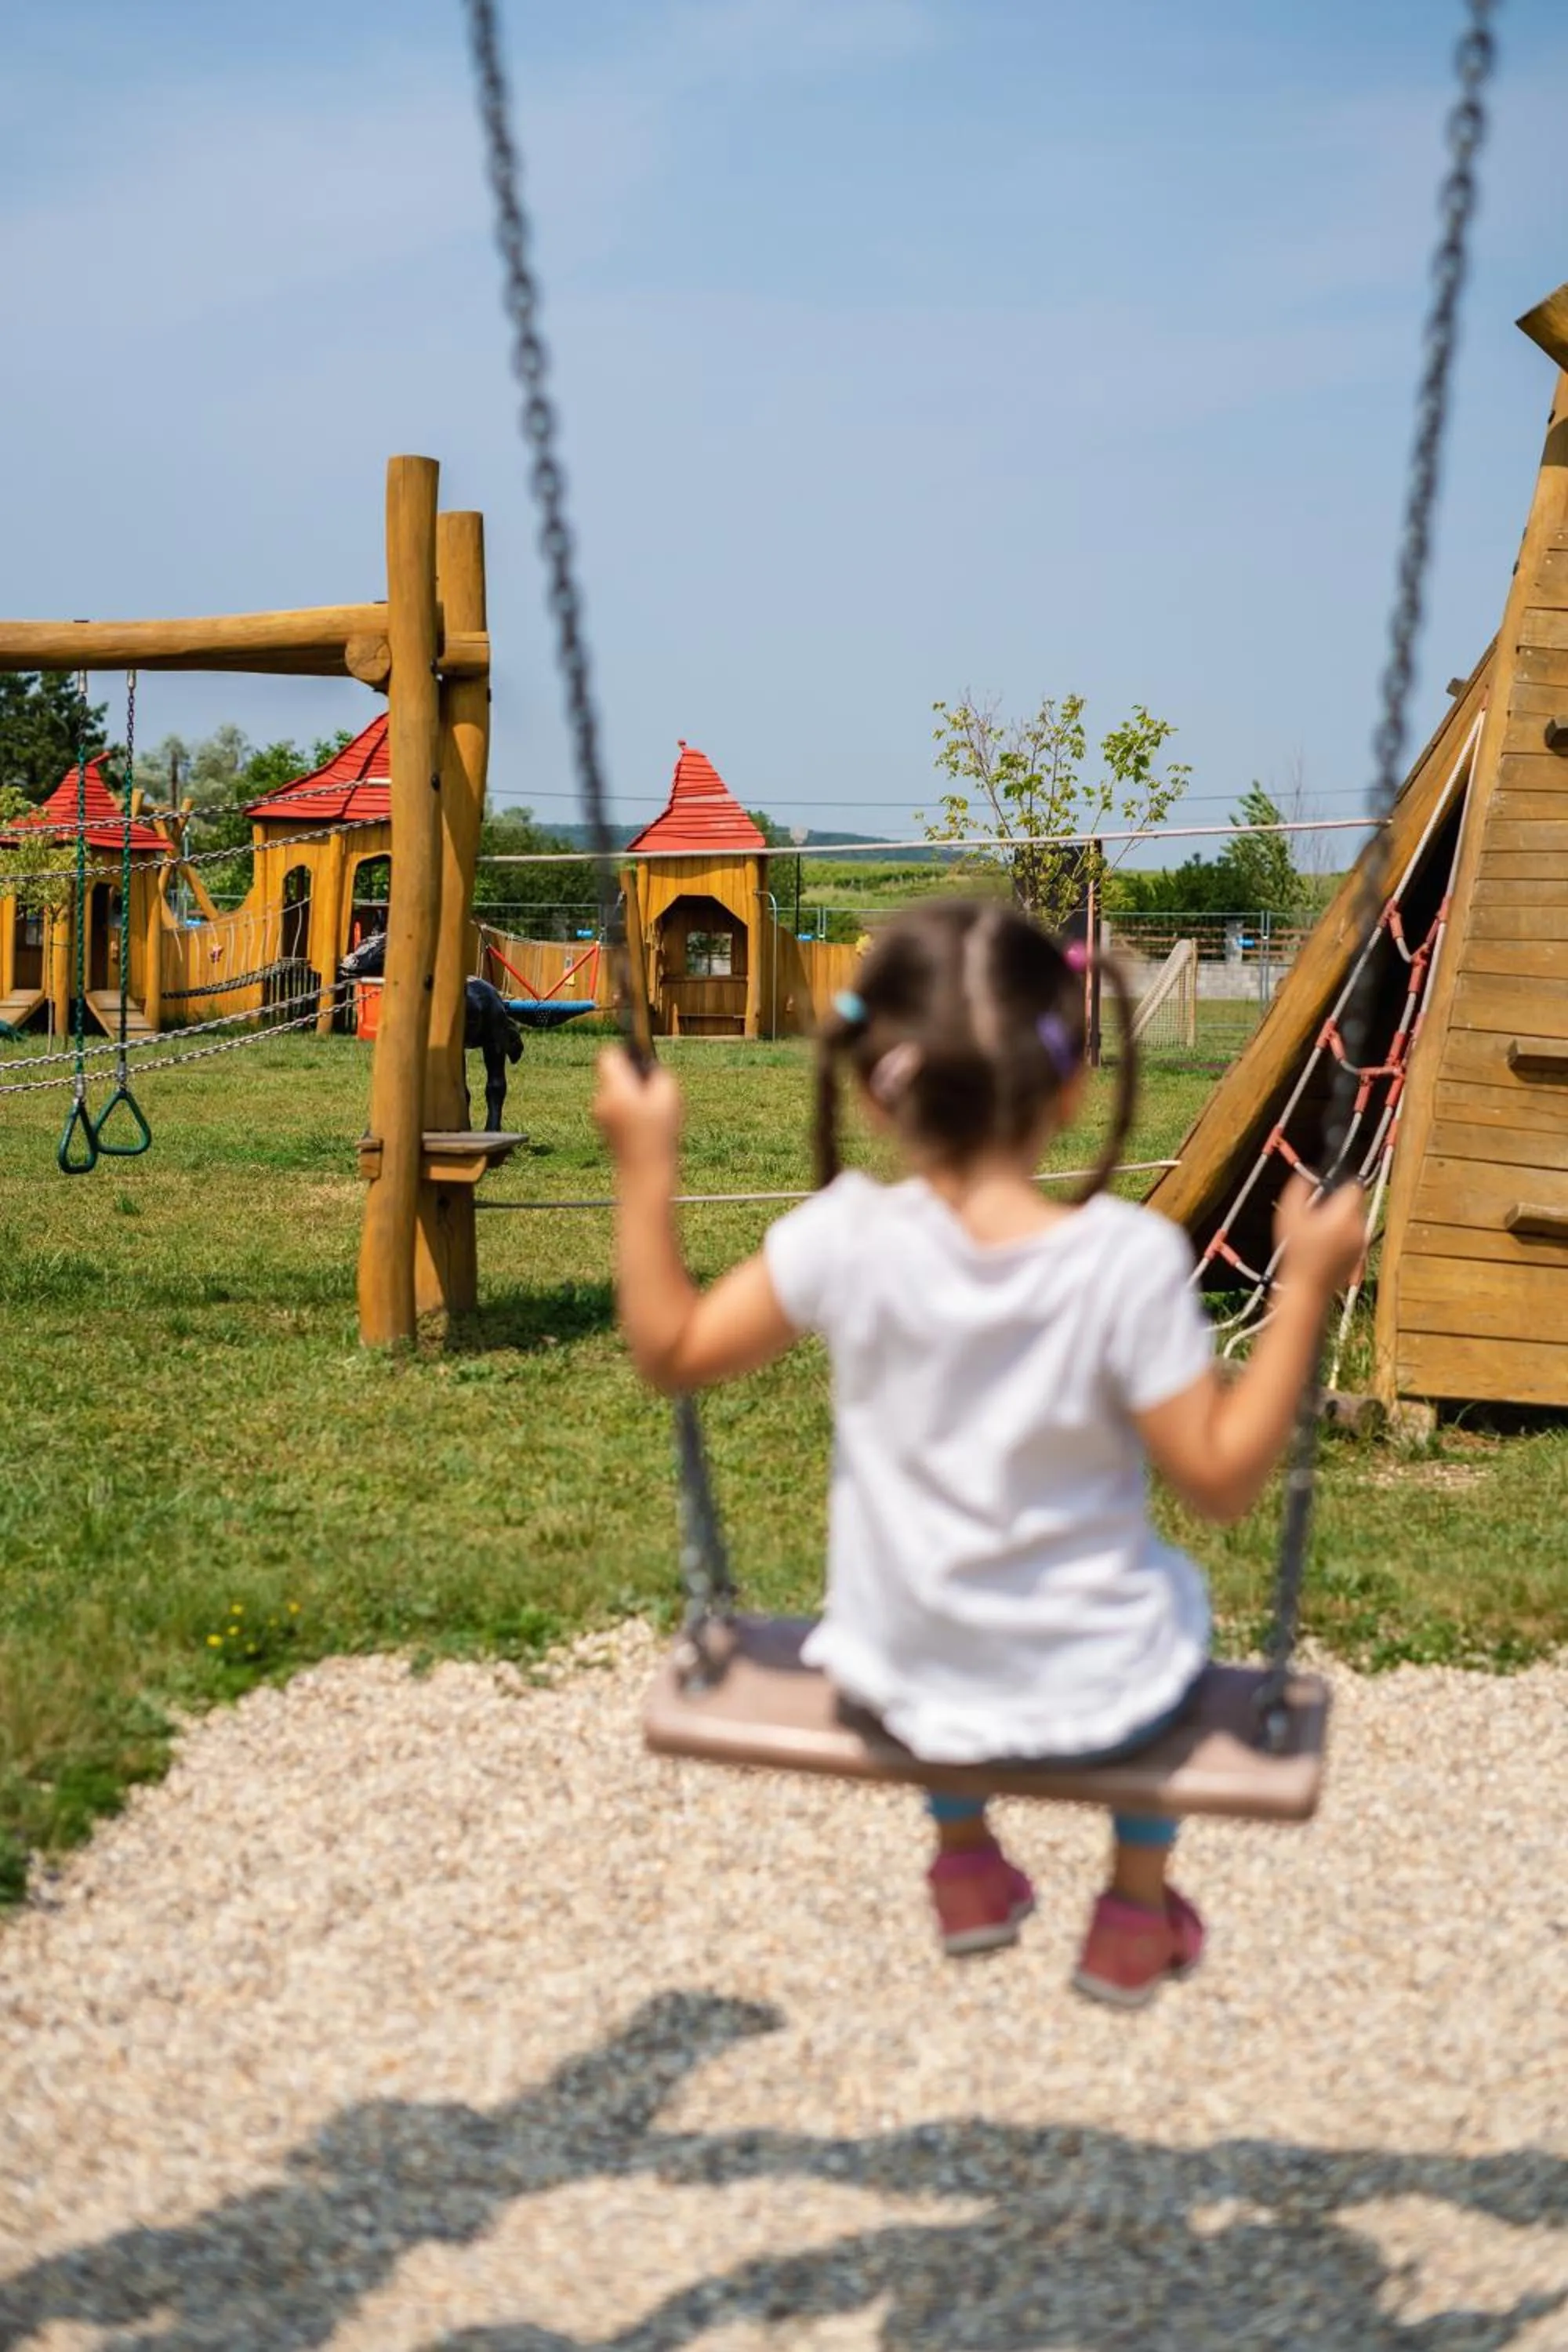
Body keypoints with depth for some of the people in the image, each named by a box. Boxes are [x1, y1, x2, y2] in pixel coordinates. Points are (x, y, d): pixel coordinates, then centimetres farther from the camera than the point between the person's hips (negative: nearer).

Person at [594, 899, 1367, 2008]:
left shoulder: (849, 1240, -19)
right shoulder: (1130, 1259, -25)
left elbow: (673, 1351, -6)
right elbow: (1221, 1477, -18)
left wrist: (646, 1168, -1)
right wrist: (1305, 1289, -15)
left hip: (900, 1683, 2)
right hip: (1099, 1696, -1)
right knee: (1170, 1589, 35)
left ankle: (966, 1859, 49)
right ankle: (1138, 1909, 44)